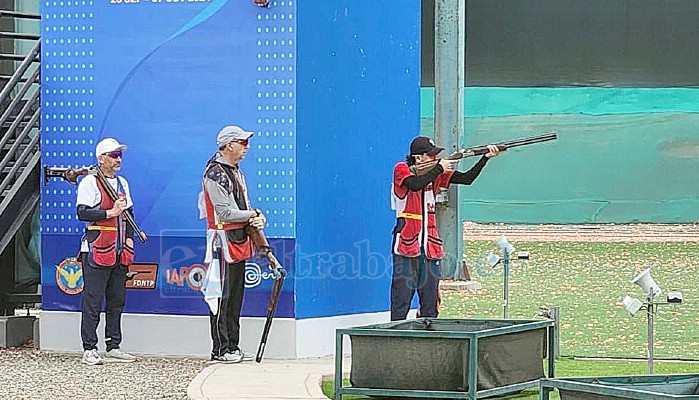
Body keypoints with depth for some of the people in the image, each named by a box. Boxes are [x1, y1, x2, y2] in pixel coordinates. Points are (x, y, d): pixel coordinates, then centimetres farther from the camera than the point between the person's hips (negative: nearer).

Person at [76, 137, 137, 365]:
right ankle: (89, 350, -4)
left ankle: (113, 347, 16)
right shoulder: (90, 182, -5)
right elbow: (82, 213, -14)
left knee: (117, 300, 9)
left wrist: (129, 238, 8)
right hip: (97, 251, -7)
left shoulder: (122, 183, 17)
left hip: (119, 251, 7)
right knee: (92, 301, -6)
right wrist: (110, 213, -17)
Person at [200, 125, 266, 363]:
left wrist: (258, 219, -2)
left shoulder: (236, 172, 17)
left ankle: (232, 347, 19)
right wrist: (251, 215, -8)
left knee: (235, 297, 13)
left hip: (239, 241, 10)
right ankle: (220, 350, -5)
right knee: (221, 296, -7)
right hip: (223, 240, -10)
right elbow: (225, 213, -20)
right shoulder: (215, 173, -14)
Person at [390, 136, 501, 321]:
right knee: (402, 295, -7)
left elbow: (467, 179, 4)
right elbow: (416, 185, -24)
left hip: (430, 244, 6)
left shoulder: (436, 173, 10)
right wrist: (439, 169, -15)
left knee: (430, 298, 6)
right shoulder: (401, 169, -4)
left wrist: (486, 158, -6)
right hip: (406, 243, -6)